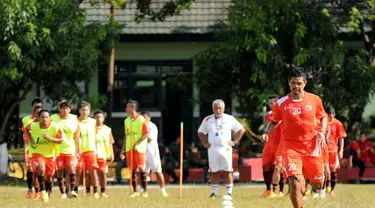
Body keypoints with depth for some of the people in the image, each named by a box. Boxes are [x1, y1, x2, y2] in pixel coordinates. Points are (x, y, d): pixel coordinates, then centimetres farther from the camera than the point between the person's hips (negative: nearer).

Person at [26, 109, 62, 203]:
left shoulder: (55, 127, -17)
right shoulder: (34, 126, -14)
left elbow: (60, 140, -10)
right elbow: (27, 129, 10)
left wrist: (50, 138, -28)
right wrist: (31, 140, -2)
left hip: (50, 154, 2)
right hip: (38, 153, -2)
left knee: (49, 177, 10)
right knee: (41, 168, -32)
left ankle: (46, 193, 40)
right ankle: (42, 191, -17)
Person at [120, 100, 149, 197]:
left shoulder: (141, 119, -6)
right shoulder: (126, 121, 13)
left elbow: (145, 134, -10)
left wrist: (136, 143, -19)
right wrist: (123, 149, 15)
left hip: (139, 148, -6)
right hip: (129, 149, 6)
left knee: (141, 169, -6)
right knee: (132, 170, 4)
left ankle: (145, 191, -1)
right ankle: (135, 191, 10)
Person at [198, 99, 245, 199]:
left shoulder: (229, 119, 4)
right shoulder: (207, 120, 8)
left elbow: (241, 130, 11)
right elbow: (200, 132, 21)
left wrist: (234, 141, 3)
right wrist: (205, 143, 9)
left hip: (225, 148, -1)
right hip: (212, 149, 1)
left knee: (227, 171, -2)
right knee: (214, 172, 2)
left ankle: (229, 192, 3)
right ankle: (214, 192, 7)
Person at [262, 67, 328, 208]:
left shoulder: (314, 100, 1)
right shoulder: (281, 103, -1)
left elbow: (323, 117, 16)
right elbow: (274, 122, 14)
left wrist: (322, 132, -2)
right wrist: (267, 132, -6)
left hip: (312, 147, 2)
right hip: (291, 148, -2)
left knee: (317, 185, 11)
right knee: (294, 183, -20)